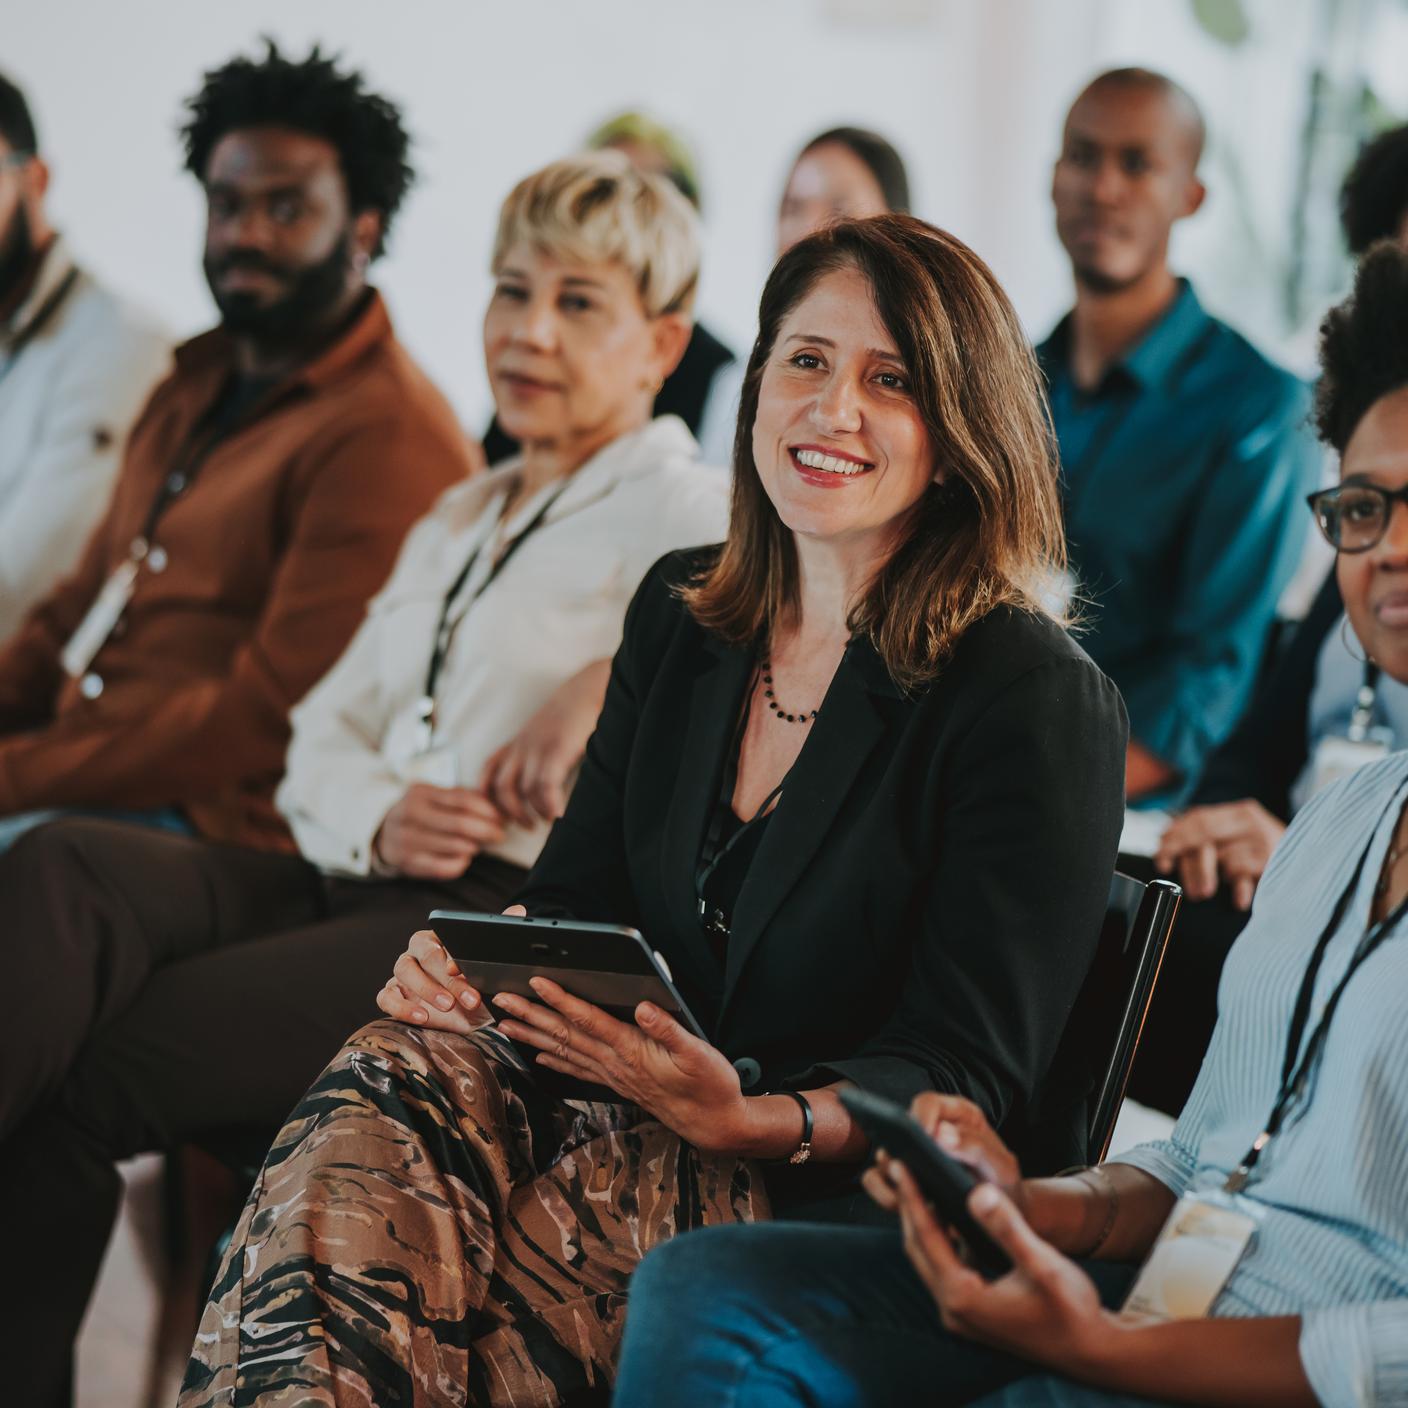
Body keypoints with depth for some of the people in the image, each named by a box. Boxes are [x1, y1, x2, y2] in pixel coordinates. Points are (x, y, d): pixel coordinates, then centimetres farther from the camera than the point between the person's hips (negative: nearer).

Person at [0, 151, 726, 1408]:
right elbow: (322, 735, 23)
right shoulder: (458, 520, 28)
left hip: (507, 922, -7)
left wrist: (621, 675, -16)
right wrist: (375, 818, -1)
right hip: (351, 883, 7)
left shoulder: (679, 514, 5)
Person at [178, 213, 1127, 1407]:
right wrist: (469, 964, -11)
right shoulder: (680, 615, 12)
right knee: (391, 1084, -26)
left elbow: (965, 1072, -11)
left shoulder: (1039, 701, -9)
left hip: (850, 1189, -5)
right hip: (638, 1110, 5)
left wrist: (753, 1120, -30)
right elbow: (578, 894, 13)